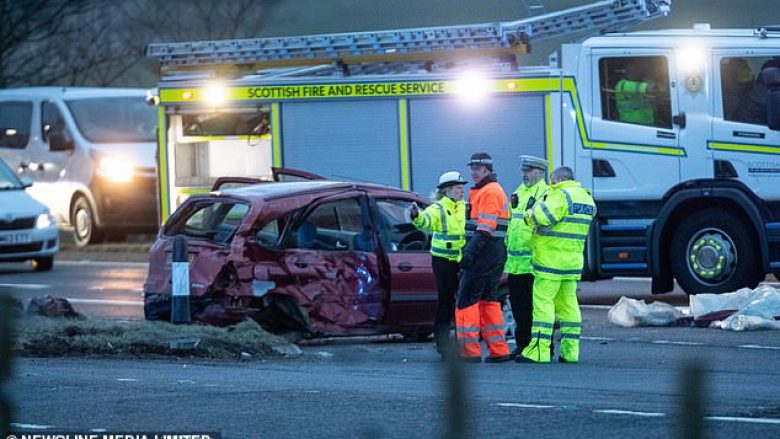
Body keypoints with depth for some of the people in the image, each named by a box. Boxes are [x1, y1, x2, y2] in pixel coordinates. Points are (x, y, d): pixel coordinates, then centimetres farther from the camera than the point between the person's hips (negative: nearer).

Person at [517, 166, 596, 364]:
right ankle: (570, 351, 11)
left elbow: (543, 217, -23)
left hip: (552, 259, -9)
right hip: (573, 261, 9)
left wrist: (531, 213, -2)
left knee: (543, 301, -6)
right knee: (568, 302, 12)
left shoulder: (562, 195, -13)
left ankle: (539, 350, -11)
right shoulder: (586, 198, 17)